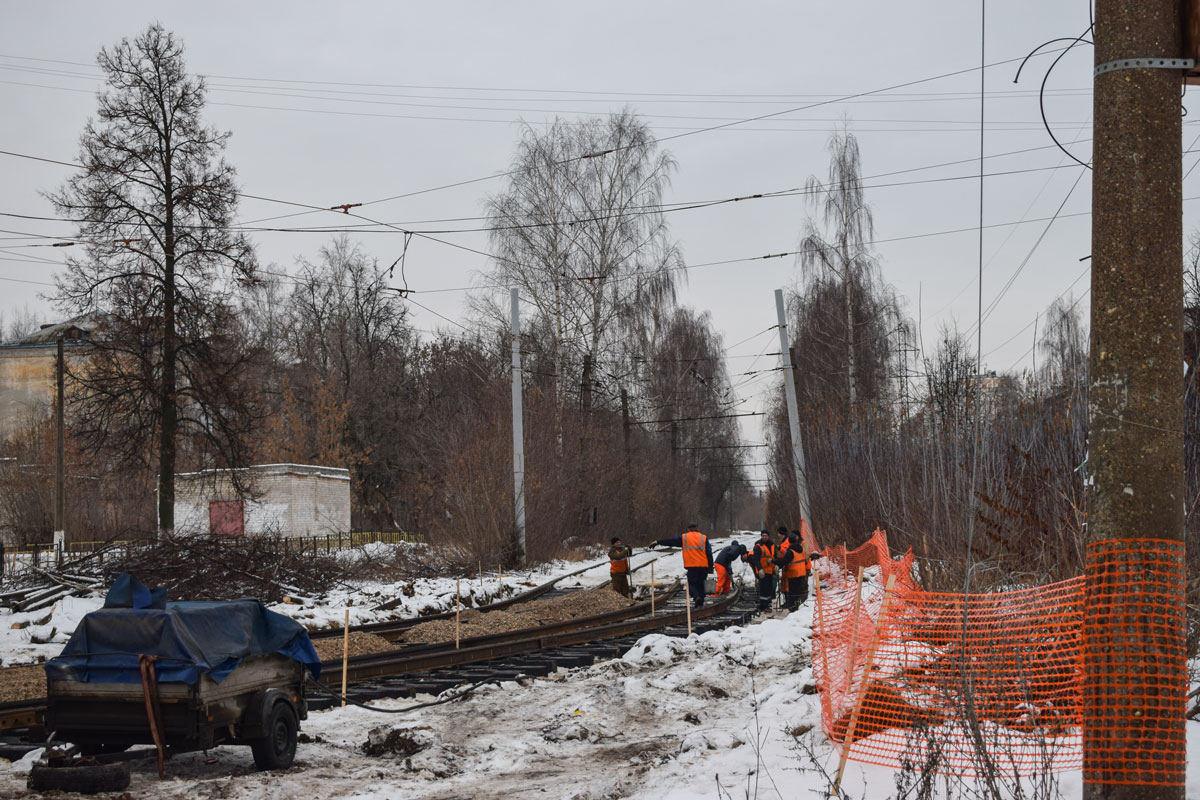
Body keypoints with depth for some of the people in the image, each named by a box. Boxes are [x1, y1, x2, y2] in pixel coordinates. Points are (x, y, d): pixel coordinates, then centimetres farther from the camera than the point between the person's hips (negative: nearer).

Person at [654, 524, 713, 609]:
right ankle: (701, 603, 10)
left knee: (692, 583, 3)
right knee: (701, 584, 12)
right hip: (704, 566, 2)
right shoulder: (704, 538, 9)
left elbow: (671, 541, 13)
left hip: (691, 567, -2)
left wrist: (658, 542, 24)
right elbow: (709, 553, 5)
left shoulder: (684, 538, 7)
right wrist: (710, 566, 7)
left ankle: (696, 596, -25)